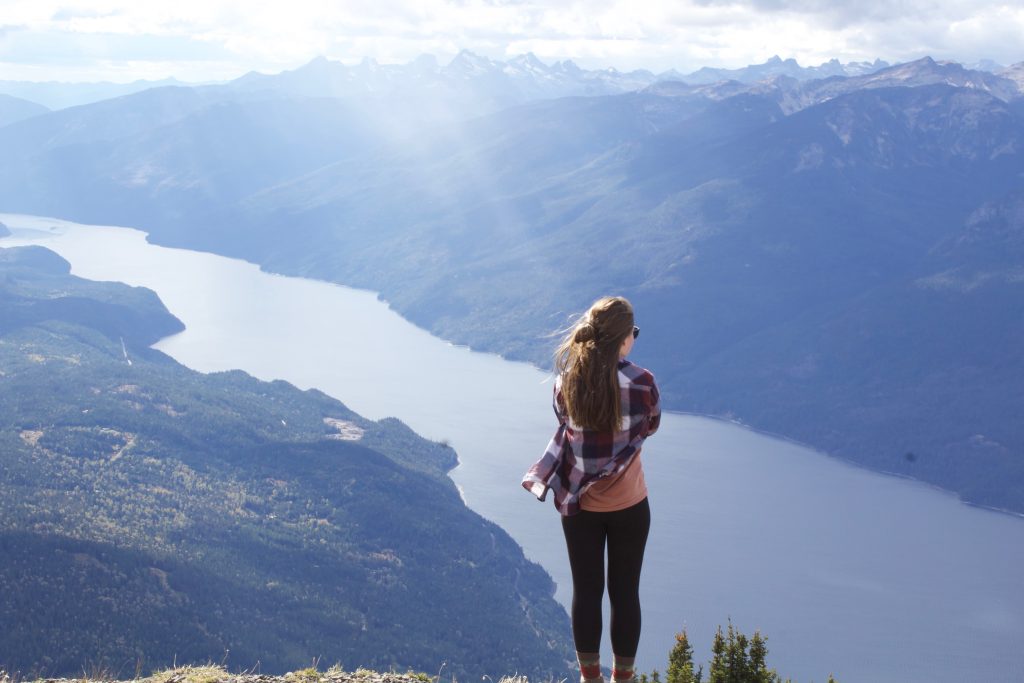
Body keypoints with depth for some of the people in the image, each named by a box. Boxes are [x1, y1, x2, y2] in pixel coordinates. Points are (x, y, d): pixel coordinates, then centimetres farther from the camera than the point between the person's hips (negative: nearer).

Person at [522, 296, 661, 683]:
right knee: (625, 592, 12)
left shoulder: (566, 381, -13)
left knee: (586, 591, 14)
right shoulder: (642, 383, -19)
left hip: (578, 502, 2)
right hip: (628, 504, -2)